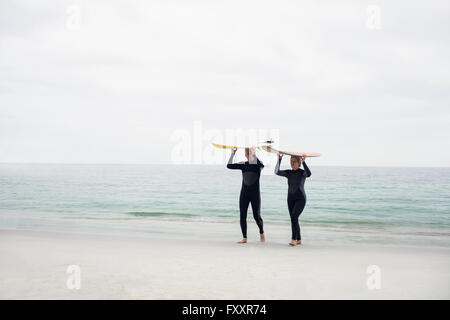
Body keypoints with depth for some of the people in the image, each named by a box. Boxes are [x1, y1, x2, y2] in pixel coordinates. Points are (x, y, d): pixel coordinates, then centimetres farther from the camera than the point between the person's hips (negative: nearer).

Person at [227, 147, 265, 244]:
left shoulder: (258, 164, -4)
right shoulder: (243, 164, 7)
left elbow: (261, 165, -29)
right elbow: (229, 165, 0)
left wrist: (253, 154, -32)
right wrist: (232, 154, -7)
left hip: (255, 193, -3)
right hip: (244, 193, 4)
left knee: (257, 216, 0)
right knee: (242, 216, 0)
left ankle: (261, 233, 27)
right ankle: (244, 238, 8)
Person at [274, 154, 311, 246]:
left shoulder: (302, 172, -6)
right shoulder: (288, 173, 4)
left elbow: (309, 174, -30)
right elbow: (277, 172, -10)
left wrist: (304, 162, -36)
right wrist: (279, 160, -18)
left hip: (300, 199, -5)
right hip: (291, 199, 5)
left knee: (294, 217, -21)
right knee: (294, 219, 6)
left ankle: (294, 239, -19)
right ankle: (299, 240, 17)